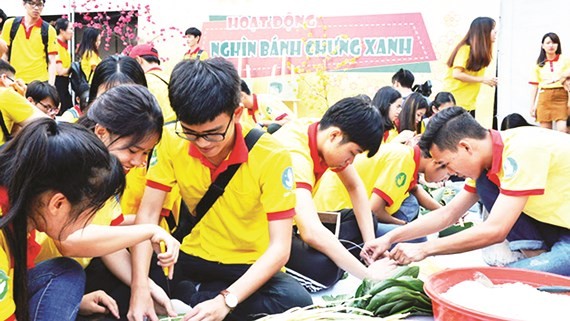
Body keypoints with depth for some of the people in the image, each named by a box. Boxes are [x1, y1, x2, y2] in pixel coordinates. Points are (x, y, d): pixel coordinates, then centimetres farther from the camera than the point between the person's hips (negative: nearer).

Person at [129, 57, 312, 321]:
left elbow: (279, 248, -22)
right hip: (194, 259, 2)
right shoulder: (171, 141, -11)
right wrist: (140, 289, -25)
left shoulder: (271, 157, -20)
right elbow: (148, 214, -10)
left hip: (251, 266, -1)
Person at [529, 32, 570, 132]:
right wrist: (532, 105, 6)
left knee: (562, 130, -15)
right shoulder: (539, 64, 10)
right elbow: (534, 86, 10)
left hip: (561, 97, -2)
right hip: (544, 98, 2)